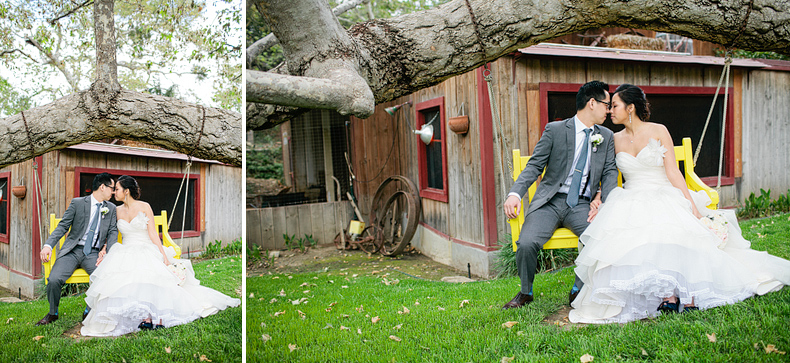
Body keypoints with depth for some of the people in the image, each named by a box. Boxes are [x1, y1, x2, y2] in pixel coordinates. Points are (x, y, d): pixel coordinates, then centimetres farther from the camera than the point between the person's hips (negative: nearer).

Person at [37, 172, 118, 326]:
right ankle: (53, 313, 6)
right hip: (72, 250, -1)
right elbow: (62, 227, 0)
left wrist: (106, 251, -12)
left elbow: (113, 232, 6)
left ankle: (89, 312, -1)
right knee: (54, 280, -24)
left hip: (93, 253, 1)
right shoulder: (77, 203, 3)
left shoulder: (111, 208, 11)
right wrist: (48, 245, -16)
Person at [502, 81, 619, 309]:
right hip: (550, 201, -2)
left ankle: (579, 291, -1)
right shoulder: (555, 130, 2)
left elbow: (610, 172, 8)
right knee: (527, 243, -26)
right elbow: (534, 166, -1)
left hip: (581, 204, 3)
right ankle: (526, 292, 4)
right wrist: (515, 193, -19)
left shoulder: (606, 137, 14)